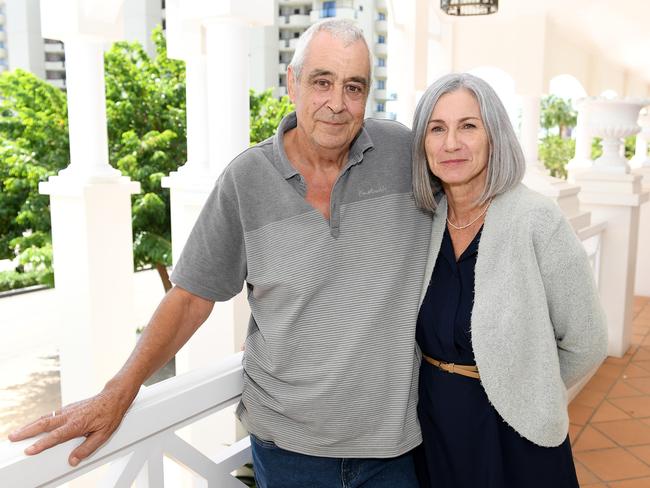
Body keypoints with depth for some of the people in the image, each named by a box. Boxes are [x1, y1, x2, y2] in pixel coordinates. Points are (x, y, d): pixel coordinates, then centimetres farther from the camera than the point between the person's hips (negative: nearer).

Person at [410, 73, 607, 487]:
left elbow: (585, 345, -10)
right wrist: (444, 386, 5)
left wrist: (525, 392, 0)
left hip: (511, 437, -4)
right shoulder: (426, 219, -4)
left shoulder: (537, 220, -18)